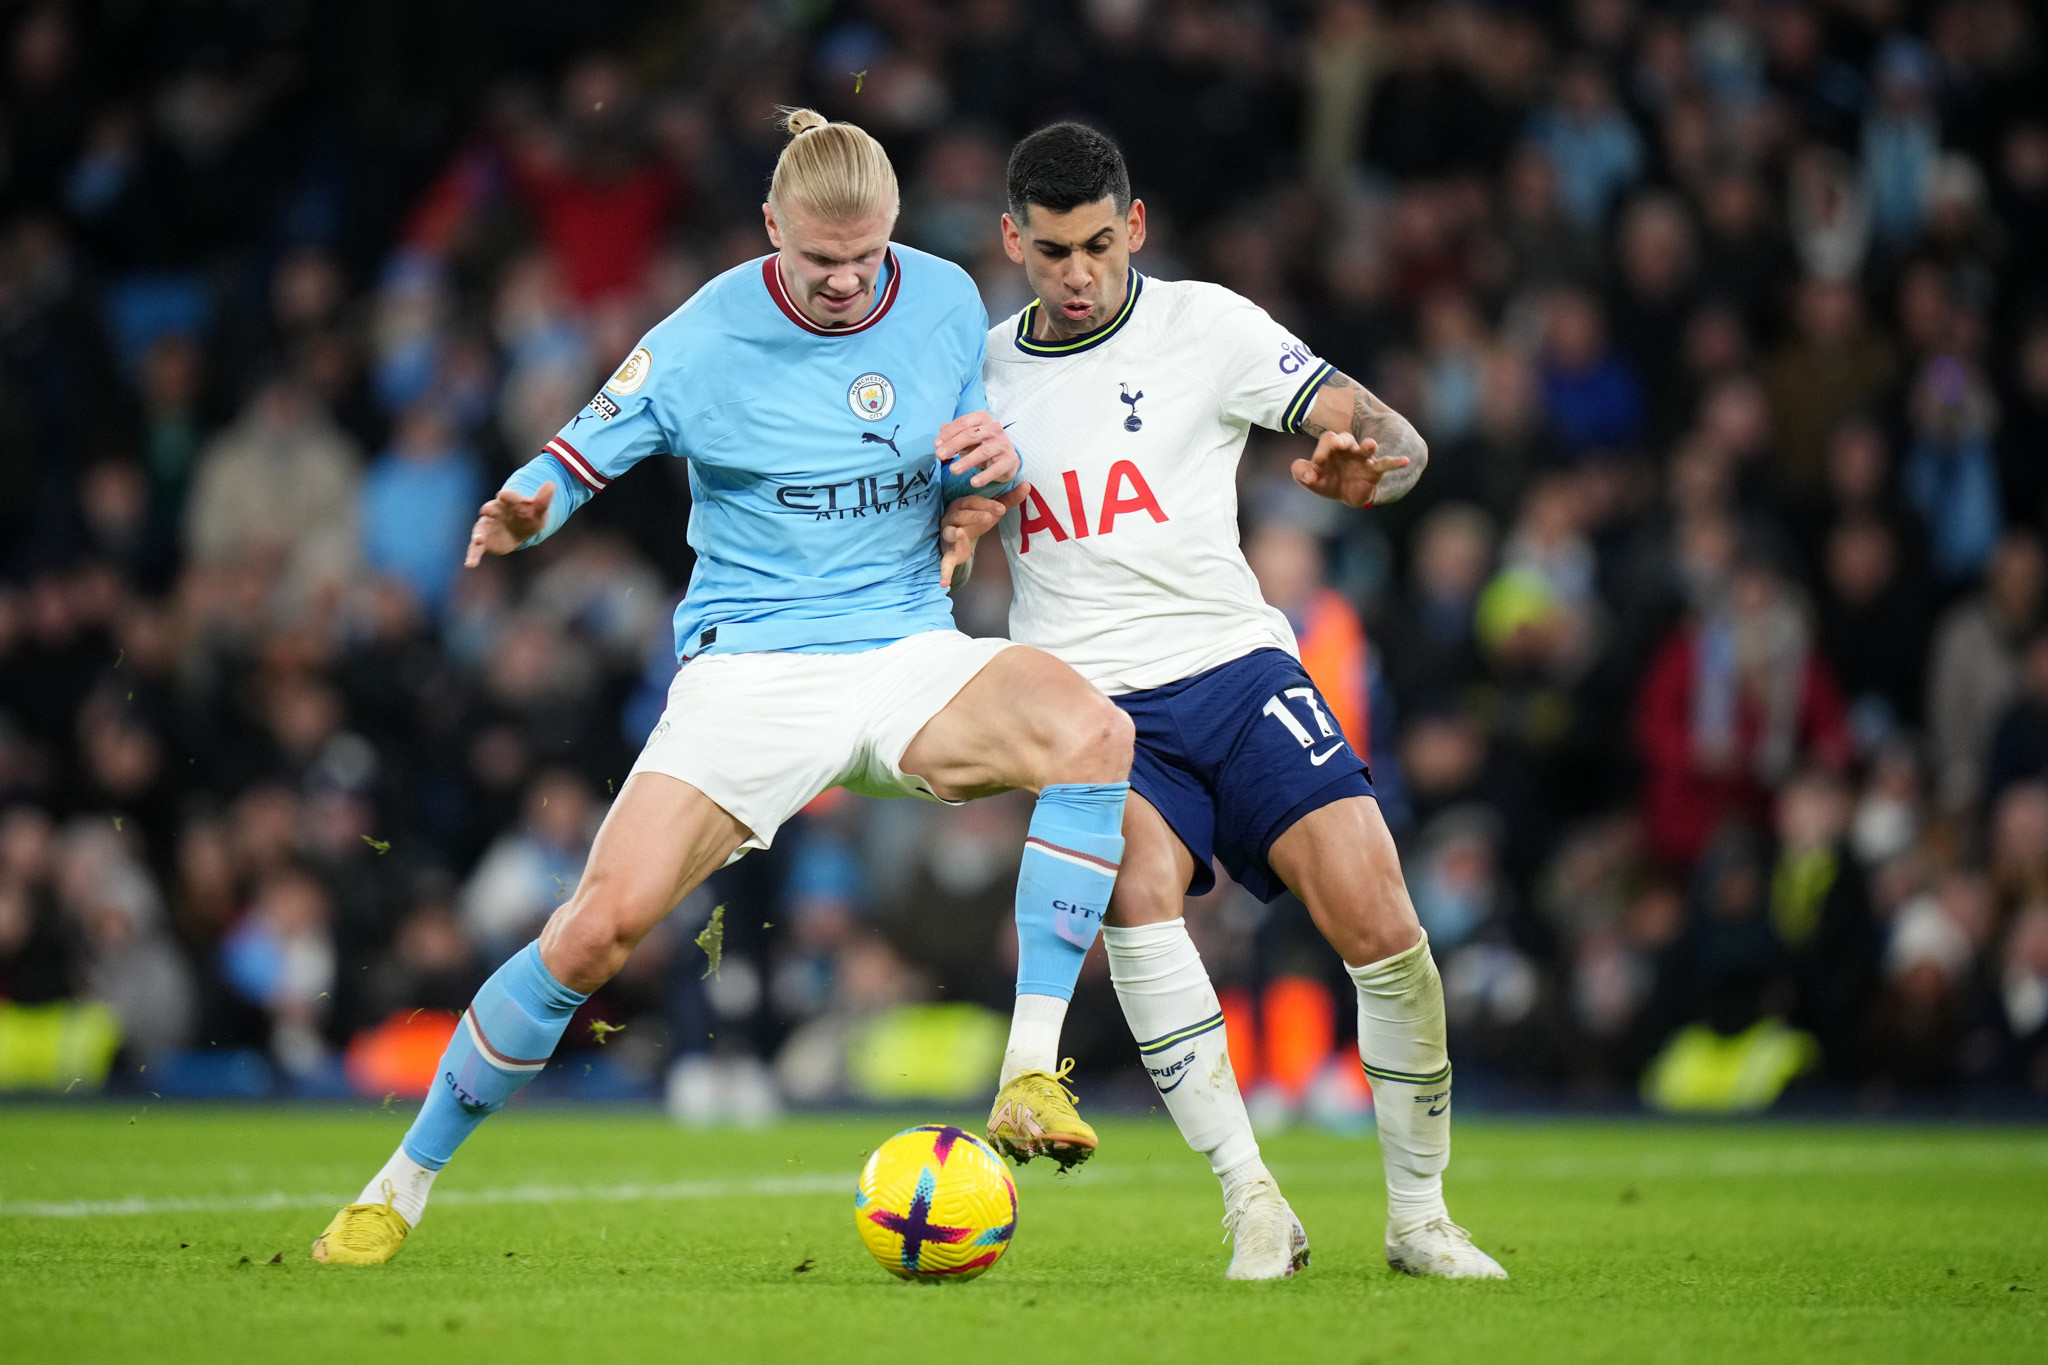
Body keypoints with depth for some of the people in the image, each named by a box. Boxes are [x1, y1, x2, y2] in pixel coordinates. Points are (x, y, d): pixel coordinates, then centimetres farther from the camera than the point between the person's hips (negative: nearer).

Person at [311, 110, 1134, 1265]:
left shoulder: (946, 300, 2)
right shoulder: (704, 341, -9)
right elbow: (577, 459, -1)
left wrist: (999, 468, -9)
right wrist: (524, 513, -25)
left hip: (908, 654, 3)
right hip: (749, 670, -3)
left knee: (1093, 730, -29)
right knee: (600, 926, -17)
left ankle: (1030, 1071, -23)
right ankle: (404, 1184, 2)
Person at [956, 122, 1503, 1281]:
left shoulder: (1205, 325, 3)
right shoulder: (982, 371, 12)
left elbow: (1396, 438, -2)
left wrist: (1365, 465, -26)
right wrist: (954, 520, 1)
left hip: (1232, 664, 0)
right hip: (1086, 697, 1)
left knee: (1377, 917, -16)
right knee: (1140, 886, -30)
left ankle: (1420, 1216, 1)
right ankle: (1254, 1206, -25)